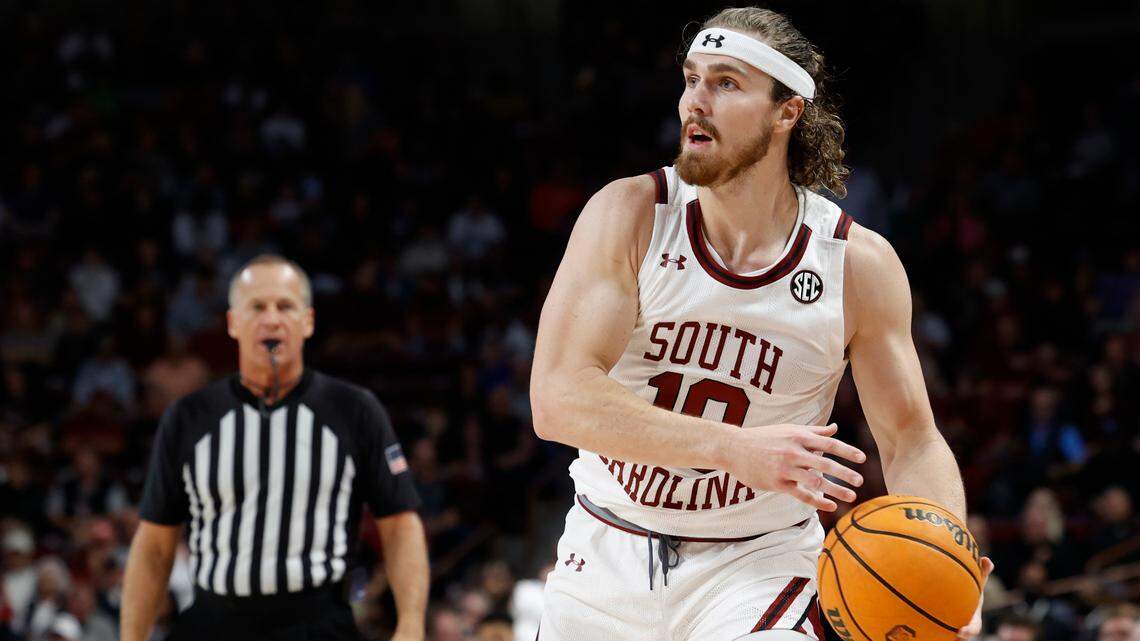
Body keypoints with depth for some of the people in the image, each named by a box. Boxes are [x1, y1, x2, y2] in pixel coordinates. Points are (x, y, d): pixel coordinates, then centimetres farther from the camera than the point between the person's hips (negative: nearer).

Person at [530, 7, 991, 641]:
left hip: (758, 566, -2)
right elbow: (557, 398, -22)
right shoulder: (632, 214, -12)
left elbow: (911, 439, -1)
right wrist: (735, 449, -34)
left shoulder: (859, 264, -10)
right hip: (609, 557, 2)